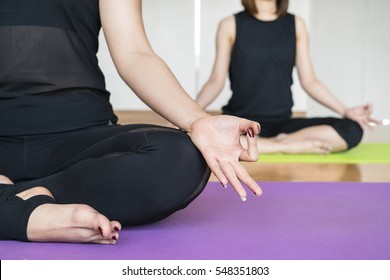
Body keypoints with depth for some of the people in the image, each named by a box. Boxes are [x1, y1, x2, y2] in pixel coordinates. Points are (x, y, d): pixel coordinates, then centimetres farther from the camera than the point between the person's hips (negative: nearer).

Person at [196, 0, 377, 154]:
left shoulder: (295, 25, 9)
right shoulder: (230, 25, 3)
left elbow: (309, 81, 9)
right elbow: (216, 81, 1)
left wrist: (345, 111, -1)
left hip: (281, 123, 2)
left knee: (352, 129, -18)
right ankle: (290, 146, -23)